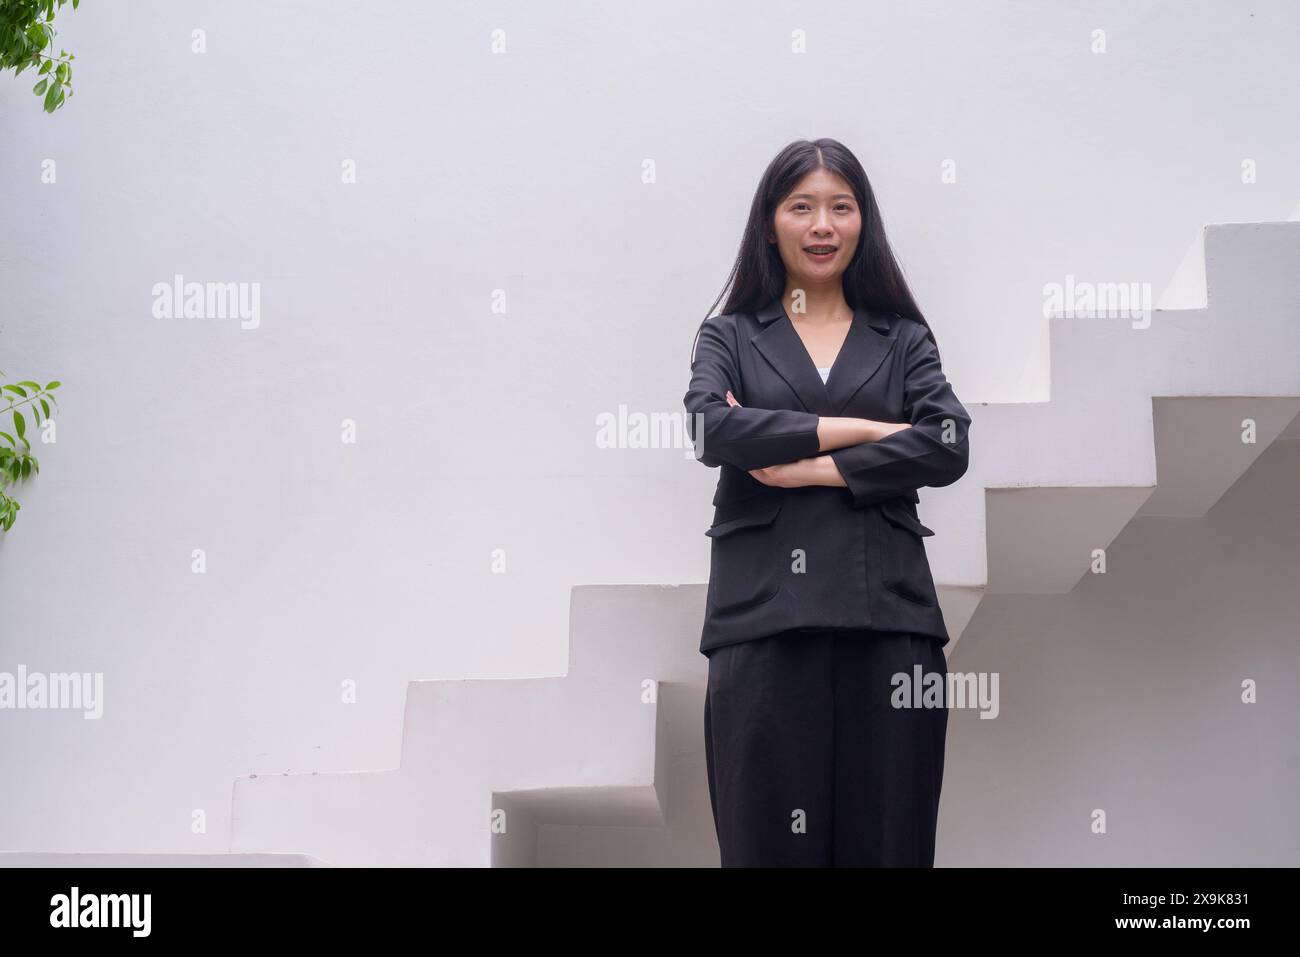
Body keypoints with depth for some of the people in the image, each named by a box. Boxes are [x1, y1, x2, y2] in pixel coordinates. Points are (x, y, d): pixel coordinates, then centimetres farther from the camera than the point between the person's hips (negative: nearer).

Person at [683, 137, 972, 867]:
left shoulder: (905, 340, 16)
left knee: (886, 837, 1)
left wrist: (809, 466, -8)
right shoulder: (730, 336, 14)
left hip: (886, 615, 1)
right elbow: (710, 428, -8)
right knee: (769, 838, 0)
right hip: (763, 617, -1)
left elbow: (949, 447, -3)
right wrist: (858, 430, -7)